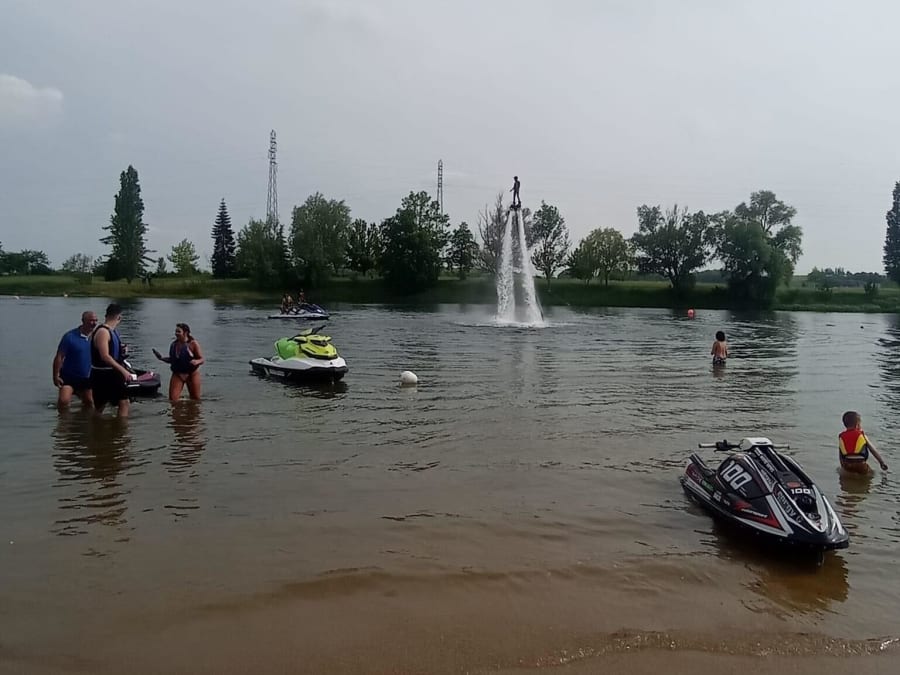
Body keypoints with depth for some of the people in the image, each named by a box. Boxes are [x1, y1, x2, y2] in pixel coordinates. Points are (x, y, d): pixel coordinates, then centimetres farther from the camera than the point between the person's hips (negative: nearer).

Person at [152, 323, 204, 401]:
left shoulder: (193, 344, -11)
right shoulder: (173, 344, 1)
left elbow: (202, 360, -10)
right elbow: (171, 360, 15)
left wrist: (197, 361, -31)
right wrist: (161, 358, -1)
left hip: (192, 374, -3)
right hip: (177, 374, 3)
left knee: (195, 399, 9)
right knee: (172, 399, -6)